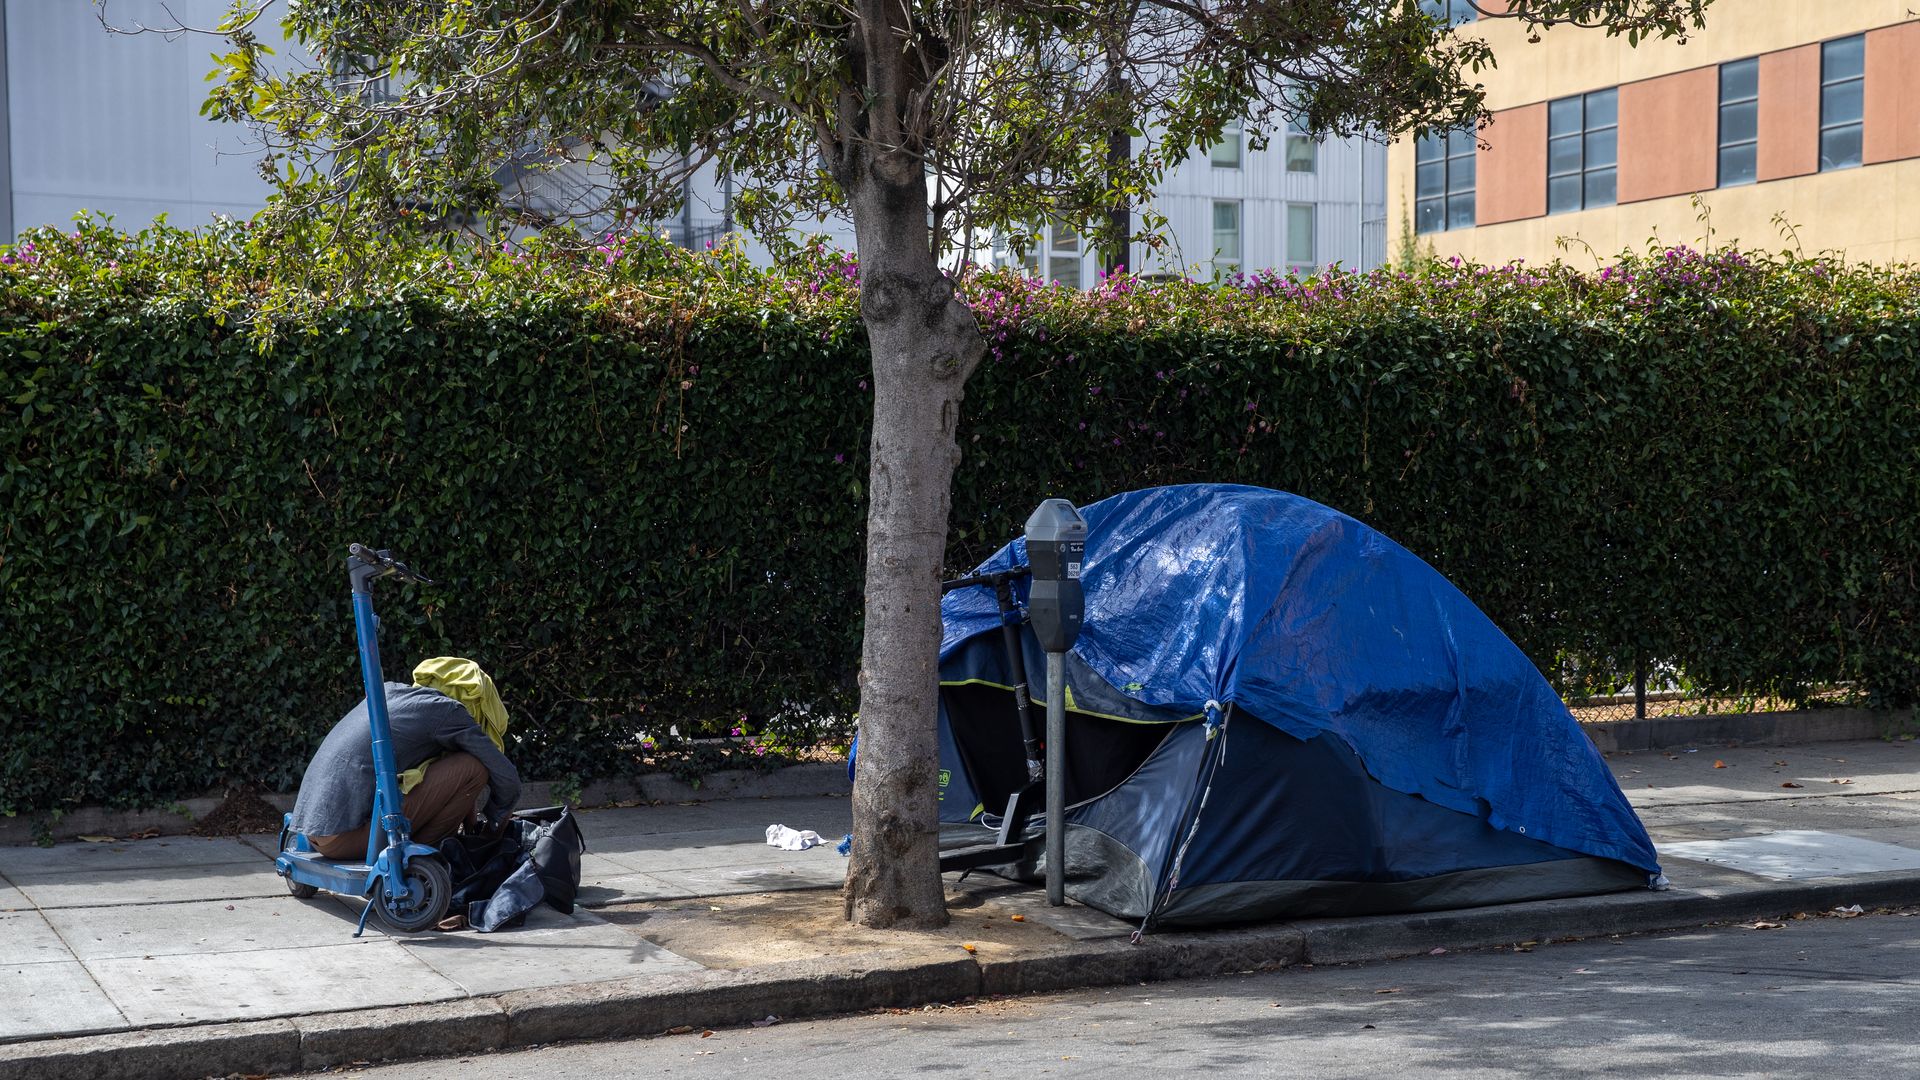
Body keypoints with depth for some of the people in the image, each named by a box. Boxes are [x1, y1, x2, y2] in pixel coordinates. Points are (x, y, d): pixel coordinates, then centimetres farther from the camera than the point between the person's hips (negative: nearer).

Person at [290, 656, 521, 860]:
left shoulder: (390, 691, 22)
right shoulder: (446, 710, -1)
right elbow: (508, 779, 1)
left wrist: (468, 821, 38)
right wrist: (492, 821, 22)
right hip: (348, 835, -9)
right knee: (472, 768, -5)